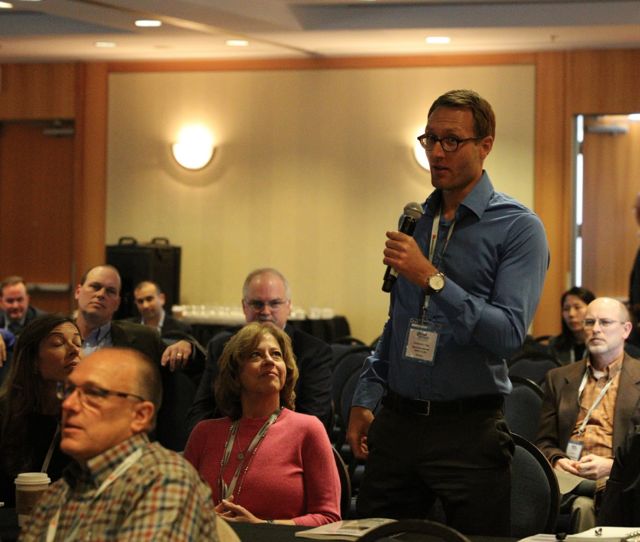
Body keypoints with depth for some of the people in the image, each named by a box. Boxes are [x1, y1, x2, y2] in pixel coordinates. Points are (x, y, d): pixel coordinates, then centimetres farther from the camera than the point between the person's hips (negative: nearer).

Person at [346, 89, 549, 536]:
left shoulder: (519, 228, -9)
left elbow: (508, 334, -20)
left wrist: (432, 279, -25)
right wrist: (366, 399, 13)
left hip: (468, 431, -6)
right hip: (396, 422, 6)